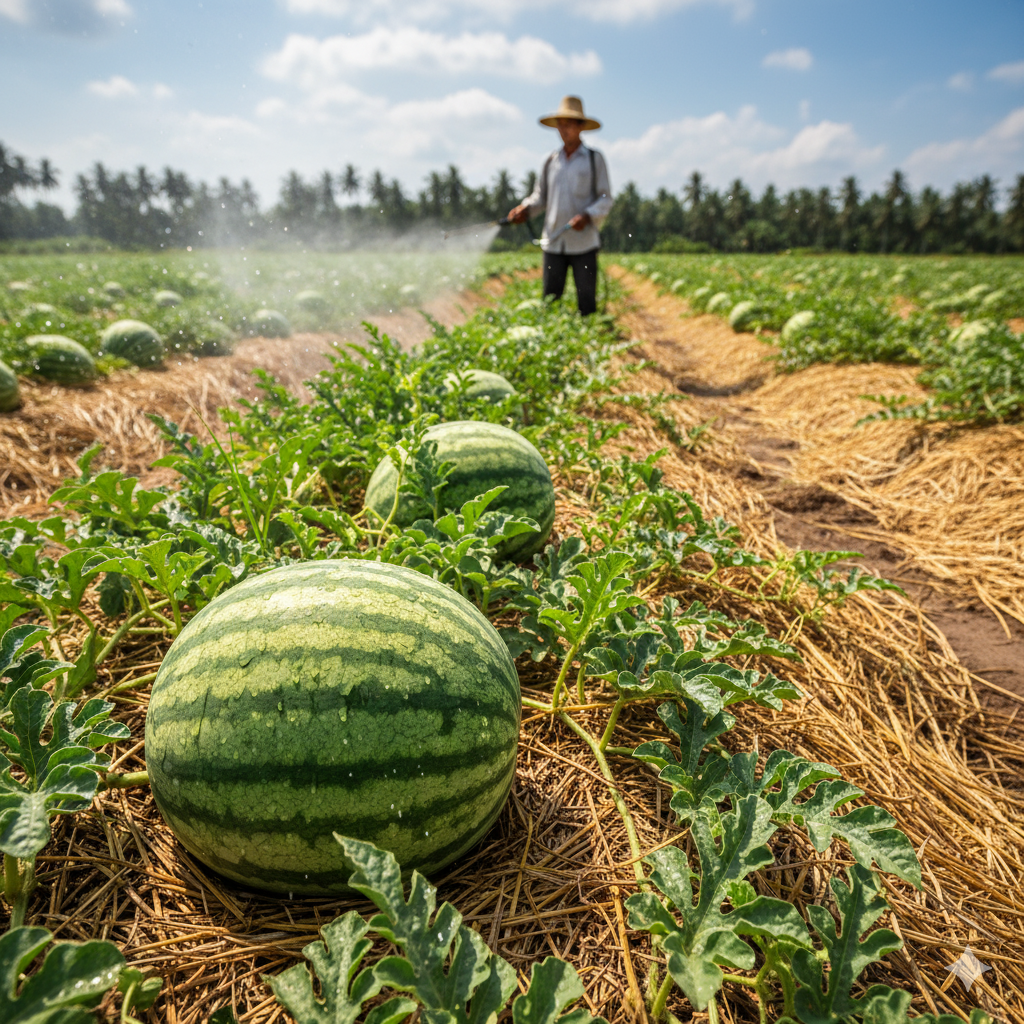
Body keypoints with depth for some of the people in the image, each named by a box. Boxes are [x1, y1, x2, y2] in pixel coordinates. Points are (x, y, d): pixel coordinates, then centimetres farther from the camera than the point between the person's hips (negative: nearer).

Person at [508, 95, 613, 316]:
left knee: (587, 302, -1)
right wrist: (525, 208, -3)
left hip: (583, 242, -3)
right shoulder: (551, 161, 13)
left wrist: (588, 216, -18)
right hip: (553, 242, 3)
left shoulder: (594, 159, 4)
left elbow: (605, 199, 1)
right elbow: (540, 196, 18)